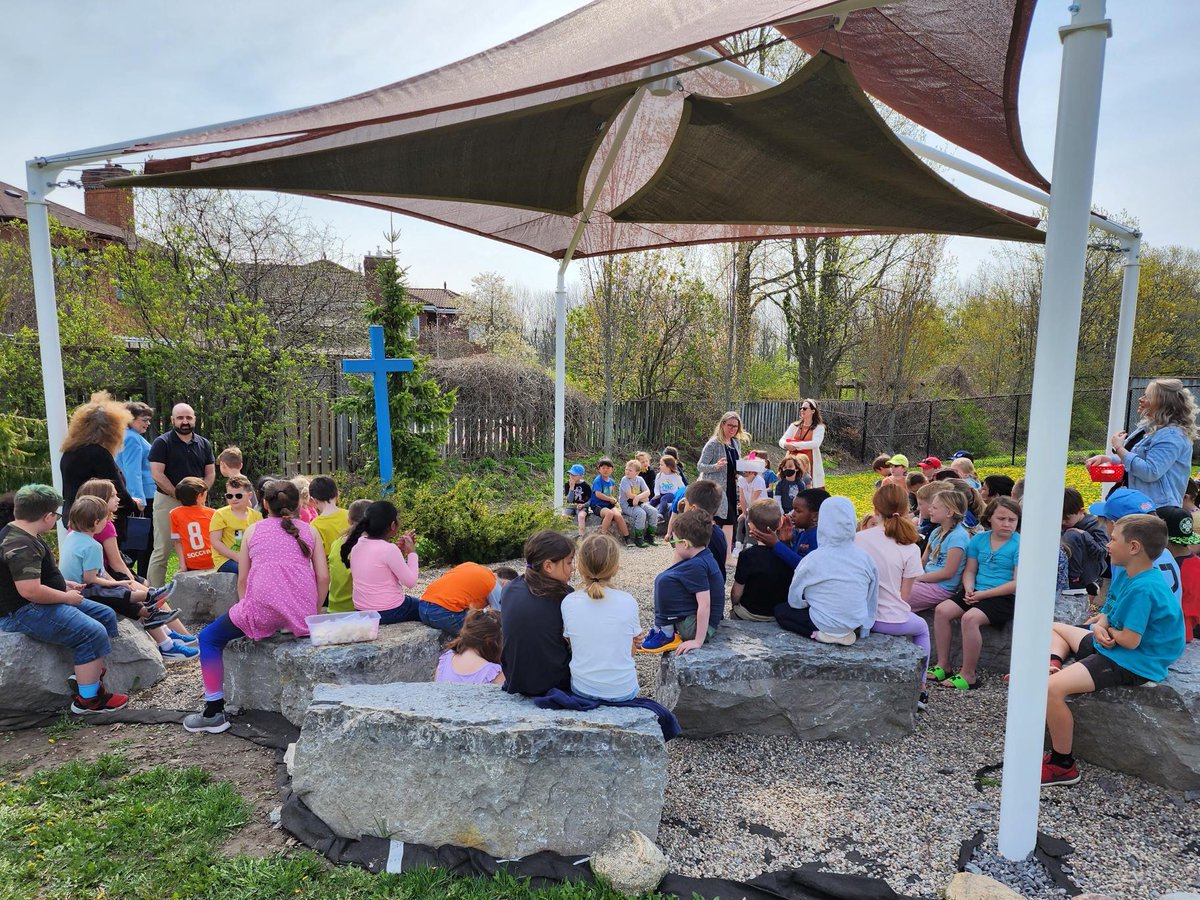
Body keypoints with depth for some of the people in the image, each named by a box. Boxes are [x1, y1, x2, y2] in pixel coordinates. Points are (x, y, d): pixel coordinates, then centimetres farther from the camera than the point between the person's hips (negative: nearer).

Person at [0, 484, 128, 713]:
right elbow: (30, 591, -32)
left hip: (38, 604, 11)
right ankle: (87, 699, -12)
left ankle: (89, 679, 9)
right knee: (92, 633, -22)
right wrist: (66, 597, -17)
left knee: (106, 616, 9)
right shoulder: (20, 546, -24)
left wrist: (64, 585, 16)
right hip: (23, 612, -11)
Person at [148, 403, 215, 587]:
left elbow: (210, 473, 10)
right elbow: (157, 474, -10)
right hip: (168, 501, -4)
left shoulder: (204, 444, 10)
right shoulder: (162, 443, -3)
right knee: (162, 551, -2)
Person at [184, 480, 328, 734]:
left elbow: (242, 581, 14)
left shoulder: (253, 530, 14)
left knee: (209, 638, 22)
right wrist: (314, 613, 17)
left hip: (262, 610, -3)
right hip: (302, 615, 3)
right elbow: (323, 577, 6)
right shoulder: (309, 530, 14)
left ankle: (214, 713, 18)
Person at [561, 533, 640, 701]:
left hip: (582, 690, 1)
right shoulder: (628, 602, -14)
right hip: (623, 691, -1)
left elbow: (572, 646, -1)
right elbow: (631, 651, -2)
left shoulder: (568, 602, -13)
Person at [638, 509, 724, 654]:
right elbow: (669, 571, 16)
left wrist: (698, 641, -26)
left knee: (665, 582, -23)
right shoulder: (703, 557, 6)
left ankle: (666, 635, -9)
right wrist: (678, 553, 6)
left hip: (700, 627, -11)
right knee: (663, 578, 19)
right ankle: (660, 630, 16)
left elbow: (705, 605, -28)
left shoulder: (697, 566, -25)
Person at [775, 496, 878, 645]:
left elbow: (794, 600, -7)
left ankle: (823, 634, -1)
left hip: (826, 624, -6)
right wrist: (864, 628, 16)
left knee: (780, 610, 14)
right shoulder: (865, 558, -10)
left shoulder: (812, 559, -18)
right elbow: (872, 600, 1)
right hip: (858, 623, 7)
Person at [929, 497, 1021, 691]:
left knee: (970, 618, -30)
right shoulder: (979, 539, 9)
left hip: (1005, 597, -6)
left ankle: (968, 675, -17)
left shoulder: (1019, 545, -8)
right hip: (977, 591, 6)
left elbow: (1017, 583, -13)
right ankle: (943, 665, -3)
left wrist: (983, 594, -15)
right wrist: (969, 589, -8)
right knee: (942, 610, -14)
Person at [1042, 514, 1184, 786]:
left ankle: (1063, 766, -11)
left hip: (1132, 663, -11)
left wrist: (1105, 630, -5)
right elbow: (1108, 616, 12)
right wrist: (1100, 628, -12)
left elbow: (1130, 640, -27)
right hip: (1109, 646, 11)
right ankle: (1053, 665, 0)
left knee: (1053, 688, -27)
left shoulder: (1143, 589, -25)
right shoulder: (1127, 576, 5)